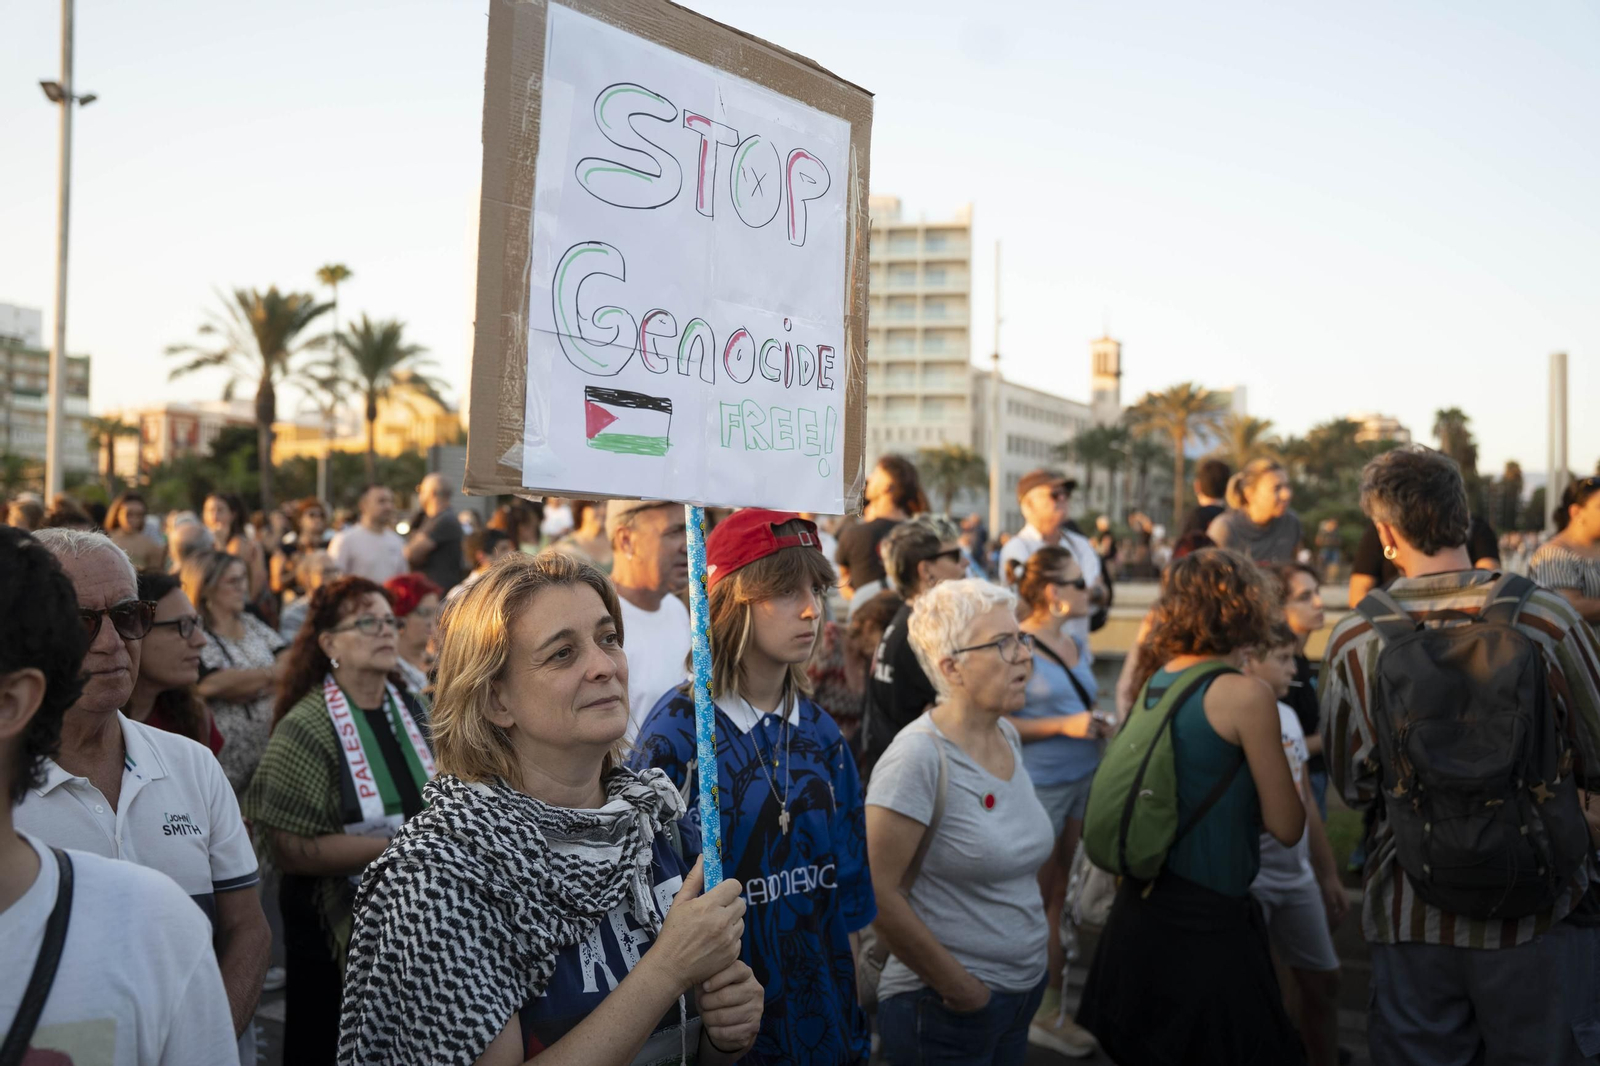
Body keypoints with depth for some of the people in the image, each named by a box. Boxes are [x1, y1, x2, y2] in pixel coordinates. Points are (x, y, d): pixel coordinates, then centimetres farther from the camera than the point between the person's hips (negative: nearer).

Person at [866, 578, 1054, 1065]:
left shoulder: (1008, 736, 4)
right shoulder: (919, 756, -20)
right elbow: (877, 892, -23)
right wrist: (957, 985, -15)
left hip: (1024, 989, 7)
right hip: (946, 1008, -7)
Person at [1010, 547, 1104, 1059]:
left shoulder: (1076, 644, 11)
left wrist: (1097, 725, 5)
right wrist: (1064, 726, -22)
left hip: (1082, 781, 7)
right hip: (1038, 787, -7)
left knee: (1066, 895, 14)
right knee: (1038, 901, 4)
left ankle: (1056, 1000, 26)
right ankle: (1041, 1013, 16)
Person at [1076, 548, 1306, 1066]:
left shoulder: (1152, 683, 5)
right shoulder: (1246, 695, -14)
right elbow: (1286, 827, -8)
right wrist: (1281, 769, 11)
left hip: (1139, 906, 7)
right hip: (1208, 921, -7)